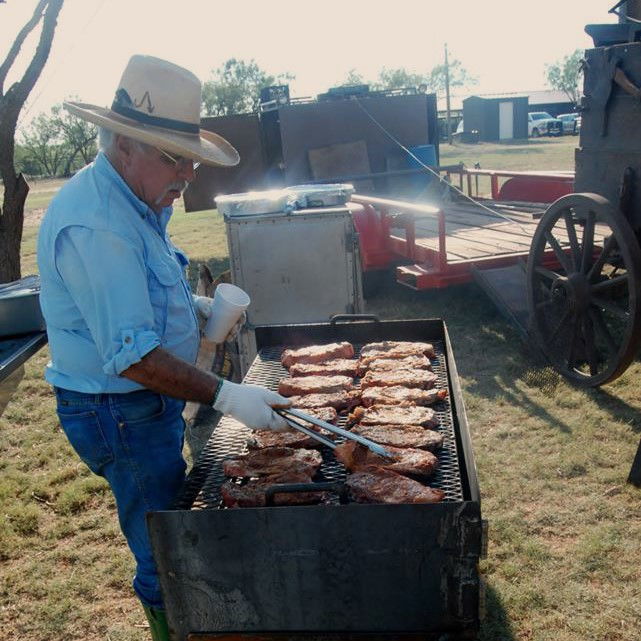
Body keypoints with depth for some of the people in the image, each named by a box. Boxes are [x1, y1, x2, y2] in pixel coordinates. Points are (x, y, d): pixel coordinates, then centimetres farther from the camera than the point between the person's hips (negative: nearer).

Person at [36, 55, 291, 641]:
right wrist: (226, 395, -29)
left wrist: (194, 304, 7)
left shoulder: (132, 202, 7)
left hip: (151, 405, 10)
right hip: (119, 413, -10)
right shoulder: (94, 224, -27)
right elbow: (132, 355, -30)